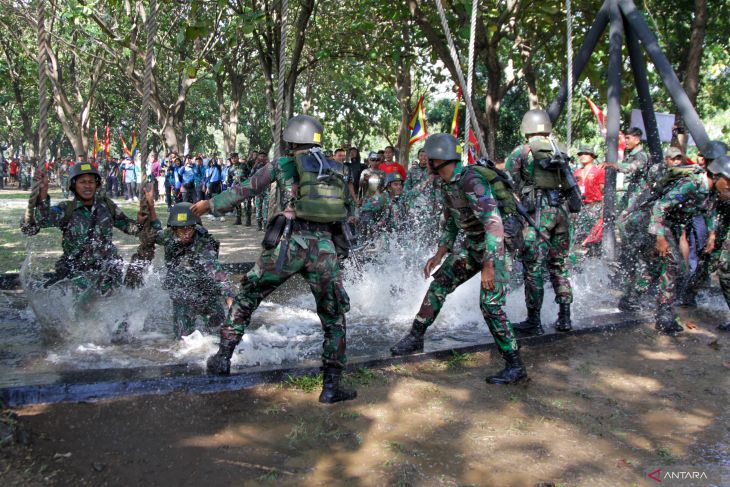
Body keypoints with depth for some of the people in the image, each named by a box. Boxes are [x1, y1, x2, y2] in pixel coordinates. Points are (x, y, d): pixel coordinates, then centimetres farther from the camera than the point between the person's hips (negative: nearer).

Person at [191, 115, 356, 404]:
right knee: (334, 318, 15)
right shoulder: (337, 170, 17)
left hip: (289, 242, -2)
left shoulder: (281, 166, 9)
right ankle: (331, 387, 13)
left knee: (246, 298, 19)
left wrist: (210, 205, 28)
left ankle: (223, 358, 21)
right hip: (326, 248, 2)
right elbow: (348, 211, 22)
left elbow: (244, 190, 15)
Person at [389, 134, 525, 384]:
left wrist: (488, 265, -32)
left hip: (494, 245, -9)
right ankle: (415, 337, 17)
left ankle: (515, 366, -2)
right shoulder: (447, 185, 5)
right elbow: (451, 224, 17)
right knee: (439, 283, 6)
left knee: (490, 305, -12)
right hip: (471, 244, 9)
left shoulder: (471, 181, -26)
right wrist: (439, 255, 11)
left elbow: (493, 223, -31)